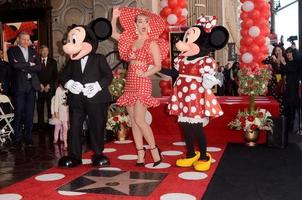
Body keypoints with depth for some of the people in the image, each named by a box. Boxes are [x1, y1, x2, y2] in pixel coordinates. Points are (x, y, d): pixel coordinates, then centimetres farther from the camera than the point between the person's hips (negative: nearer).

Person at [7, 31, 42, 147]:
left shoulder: (33, 51, 15)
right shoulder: (12, 50, 4)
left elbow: (39, 67, 4)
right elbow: (14, 65, -13)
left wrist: (23, 67, -7)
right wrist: (29, 64, -6)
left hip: (32, 85, 3)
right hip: (19, 85, -3)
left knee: (30, 113, 4)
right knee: (19, 112, -3)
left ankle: (28, 137, 10)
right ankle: (17, 138, 4)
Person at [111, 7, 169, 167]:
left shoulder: (152, 43, -2)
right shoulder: (131, 40, 13)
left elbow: (158, 66, -6)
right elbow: (113, 34, 21)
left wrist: (145, 74, -19)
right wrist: (114, 17, 12)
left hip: (142, 84, -6)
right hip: (129, 83, 6)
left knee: (139, 120, -12)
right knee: (133, 121, 4)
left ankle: (154, 149, 3)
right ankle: (140, 153, 10)